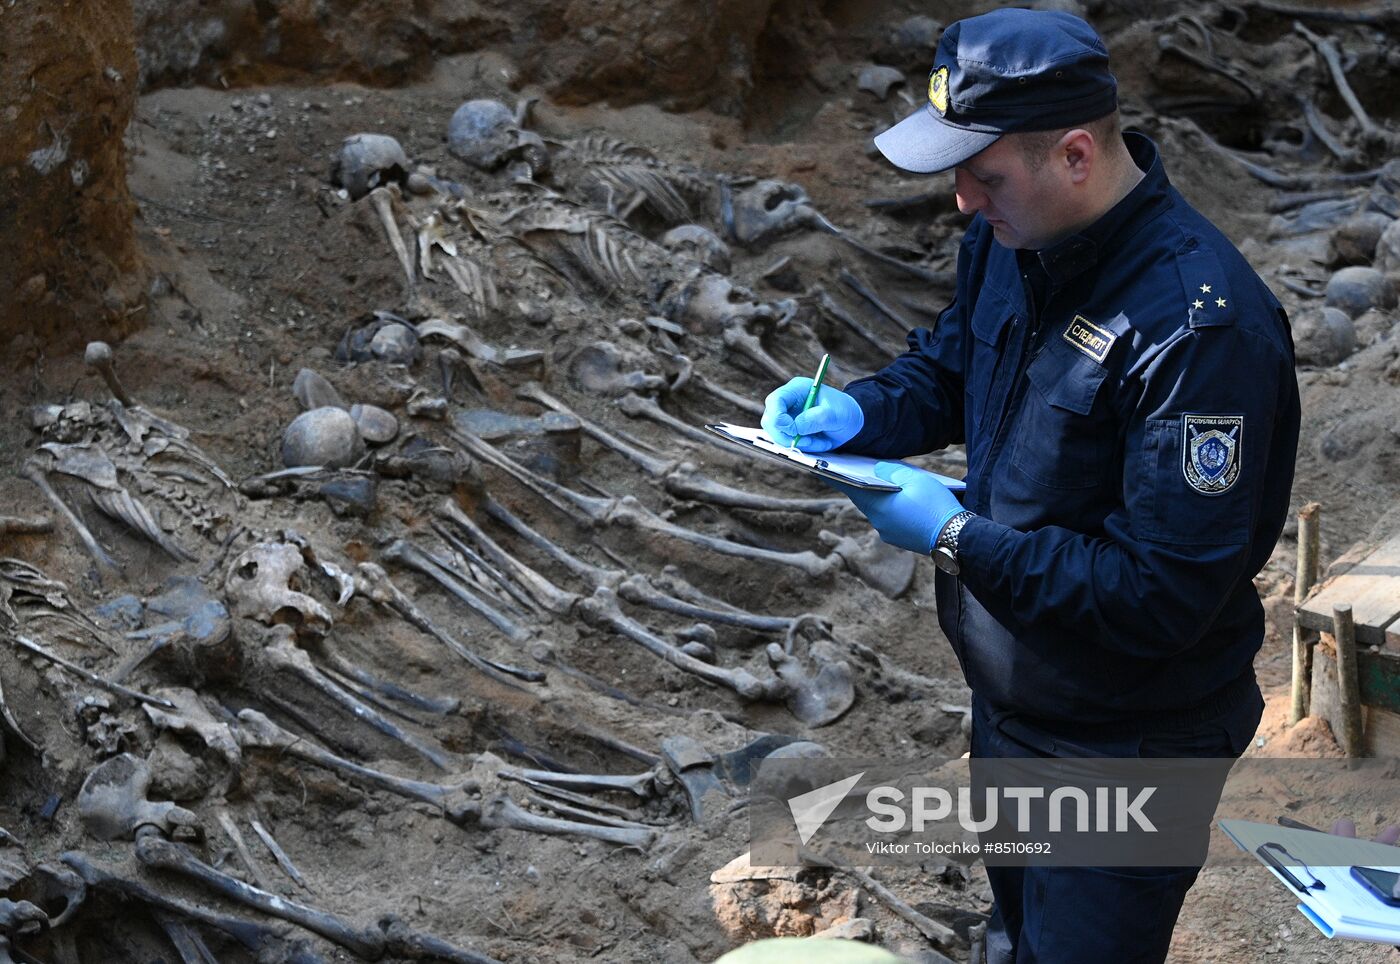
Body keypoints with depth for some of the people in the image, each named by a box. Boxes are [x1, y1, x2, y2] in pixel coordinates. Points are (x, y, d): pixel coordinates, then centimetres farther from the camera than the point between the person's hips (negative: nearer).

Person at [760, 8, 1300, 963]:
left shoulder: (1202, 327, -34)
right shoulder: (1014, 238, -7)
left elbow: (1165, 594, -32)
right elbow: (949, 364, 13)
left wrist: (957, 538, -29)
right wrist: (856, 411, -8)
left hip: (1124, 748, -8)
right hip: (1008, 701, 8)